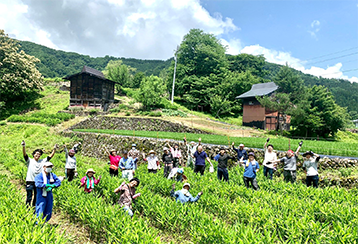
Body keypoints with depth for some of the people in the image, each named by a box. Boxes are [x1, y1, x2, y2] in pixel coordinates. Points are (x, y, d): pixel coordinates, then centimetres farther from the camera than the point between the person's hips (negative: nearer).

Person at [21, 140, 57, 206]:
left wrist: (54, 149, 1)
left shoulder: (42, 161, 12)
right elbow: (25, 155, -13)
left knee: (36, 197, 13)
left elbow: (50, 156, 10)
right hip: (30, 181, -4)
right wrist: (23, 146, -29)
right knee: (29, 197, -1)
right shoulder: (30, 161, 2)